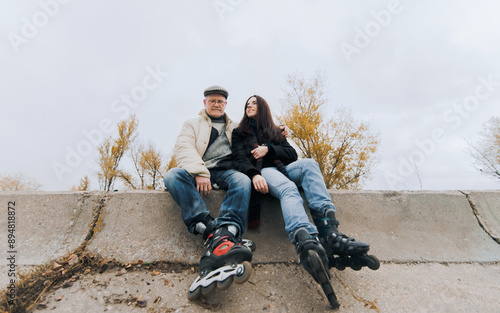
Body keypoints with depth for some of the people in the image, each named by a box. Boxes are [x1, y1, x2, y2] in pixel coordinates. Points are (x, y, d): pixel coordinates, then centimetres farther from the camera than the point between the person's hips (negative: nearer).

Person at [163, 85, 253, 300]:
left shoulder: (235, 128, 30)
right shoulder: (192, 125, 21)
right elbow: (183, 148, 3)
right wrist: (199, 173, -18)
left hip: (226, 170, 1)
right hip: (199, 173, 0)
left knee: (243, 181, -33)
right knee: (173, 176, -32)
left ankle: (222, 239, -52)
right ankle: (211, 233, -47)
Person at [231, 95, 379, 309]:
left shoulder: (275, 131, 32)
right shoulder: (239, 133, 24)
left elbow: (292, 154, 17)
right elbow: (240, 159, 4)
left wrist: (269, 149, 0)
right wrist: (254, 174, -18)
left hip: (282, 169, 4)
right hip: (262, 172, -3)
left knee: (308, 164, -30)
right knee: (288, 189, -38)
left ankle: (329, 233, -46)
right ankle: (307, 244, -68)